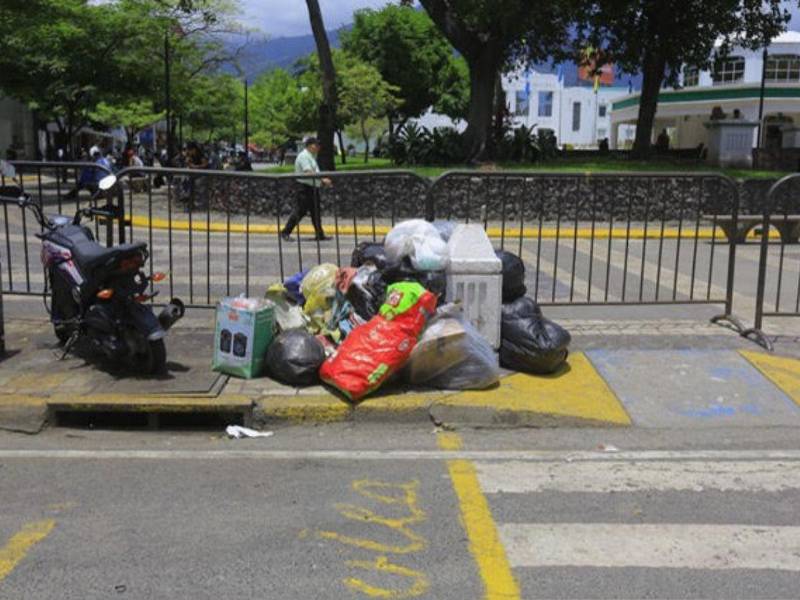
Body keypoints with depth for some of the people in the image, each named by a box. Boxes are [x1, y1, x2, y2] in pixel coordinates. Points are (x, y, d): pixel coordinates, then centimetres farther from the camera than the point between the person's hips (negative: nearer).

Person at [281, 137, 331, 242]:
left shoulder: (312, 157, 19)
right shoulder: (304, 156, -14)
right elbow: (309, 173, -24)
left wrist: (324, 182, 13)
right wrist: (323, 179, -28)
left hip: (313, 187, 10)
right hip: (304, 187, -10)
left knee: (315, 211, 10)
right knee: (301, 211, -8)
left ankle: (320, 234, 14)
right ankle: (286, 233, 0)